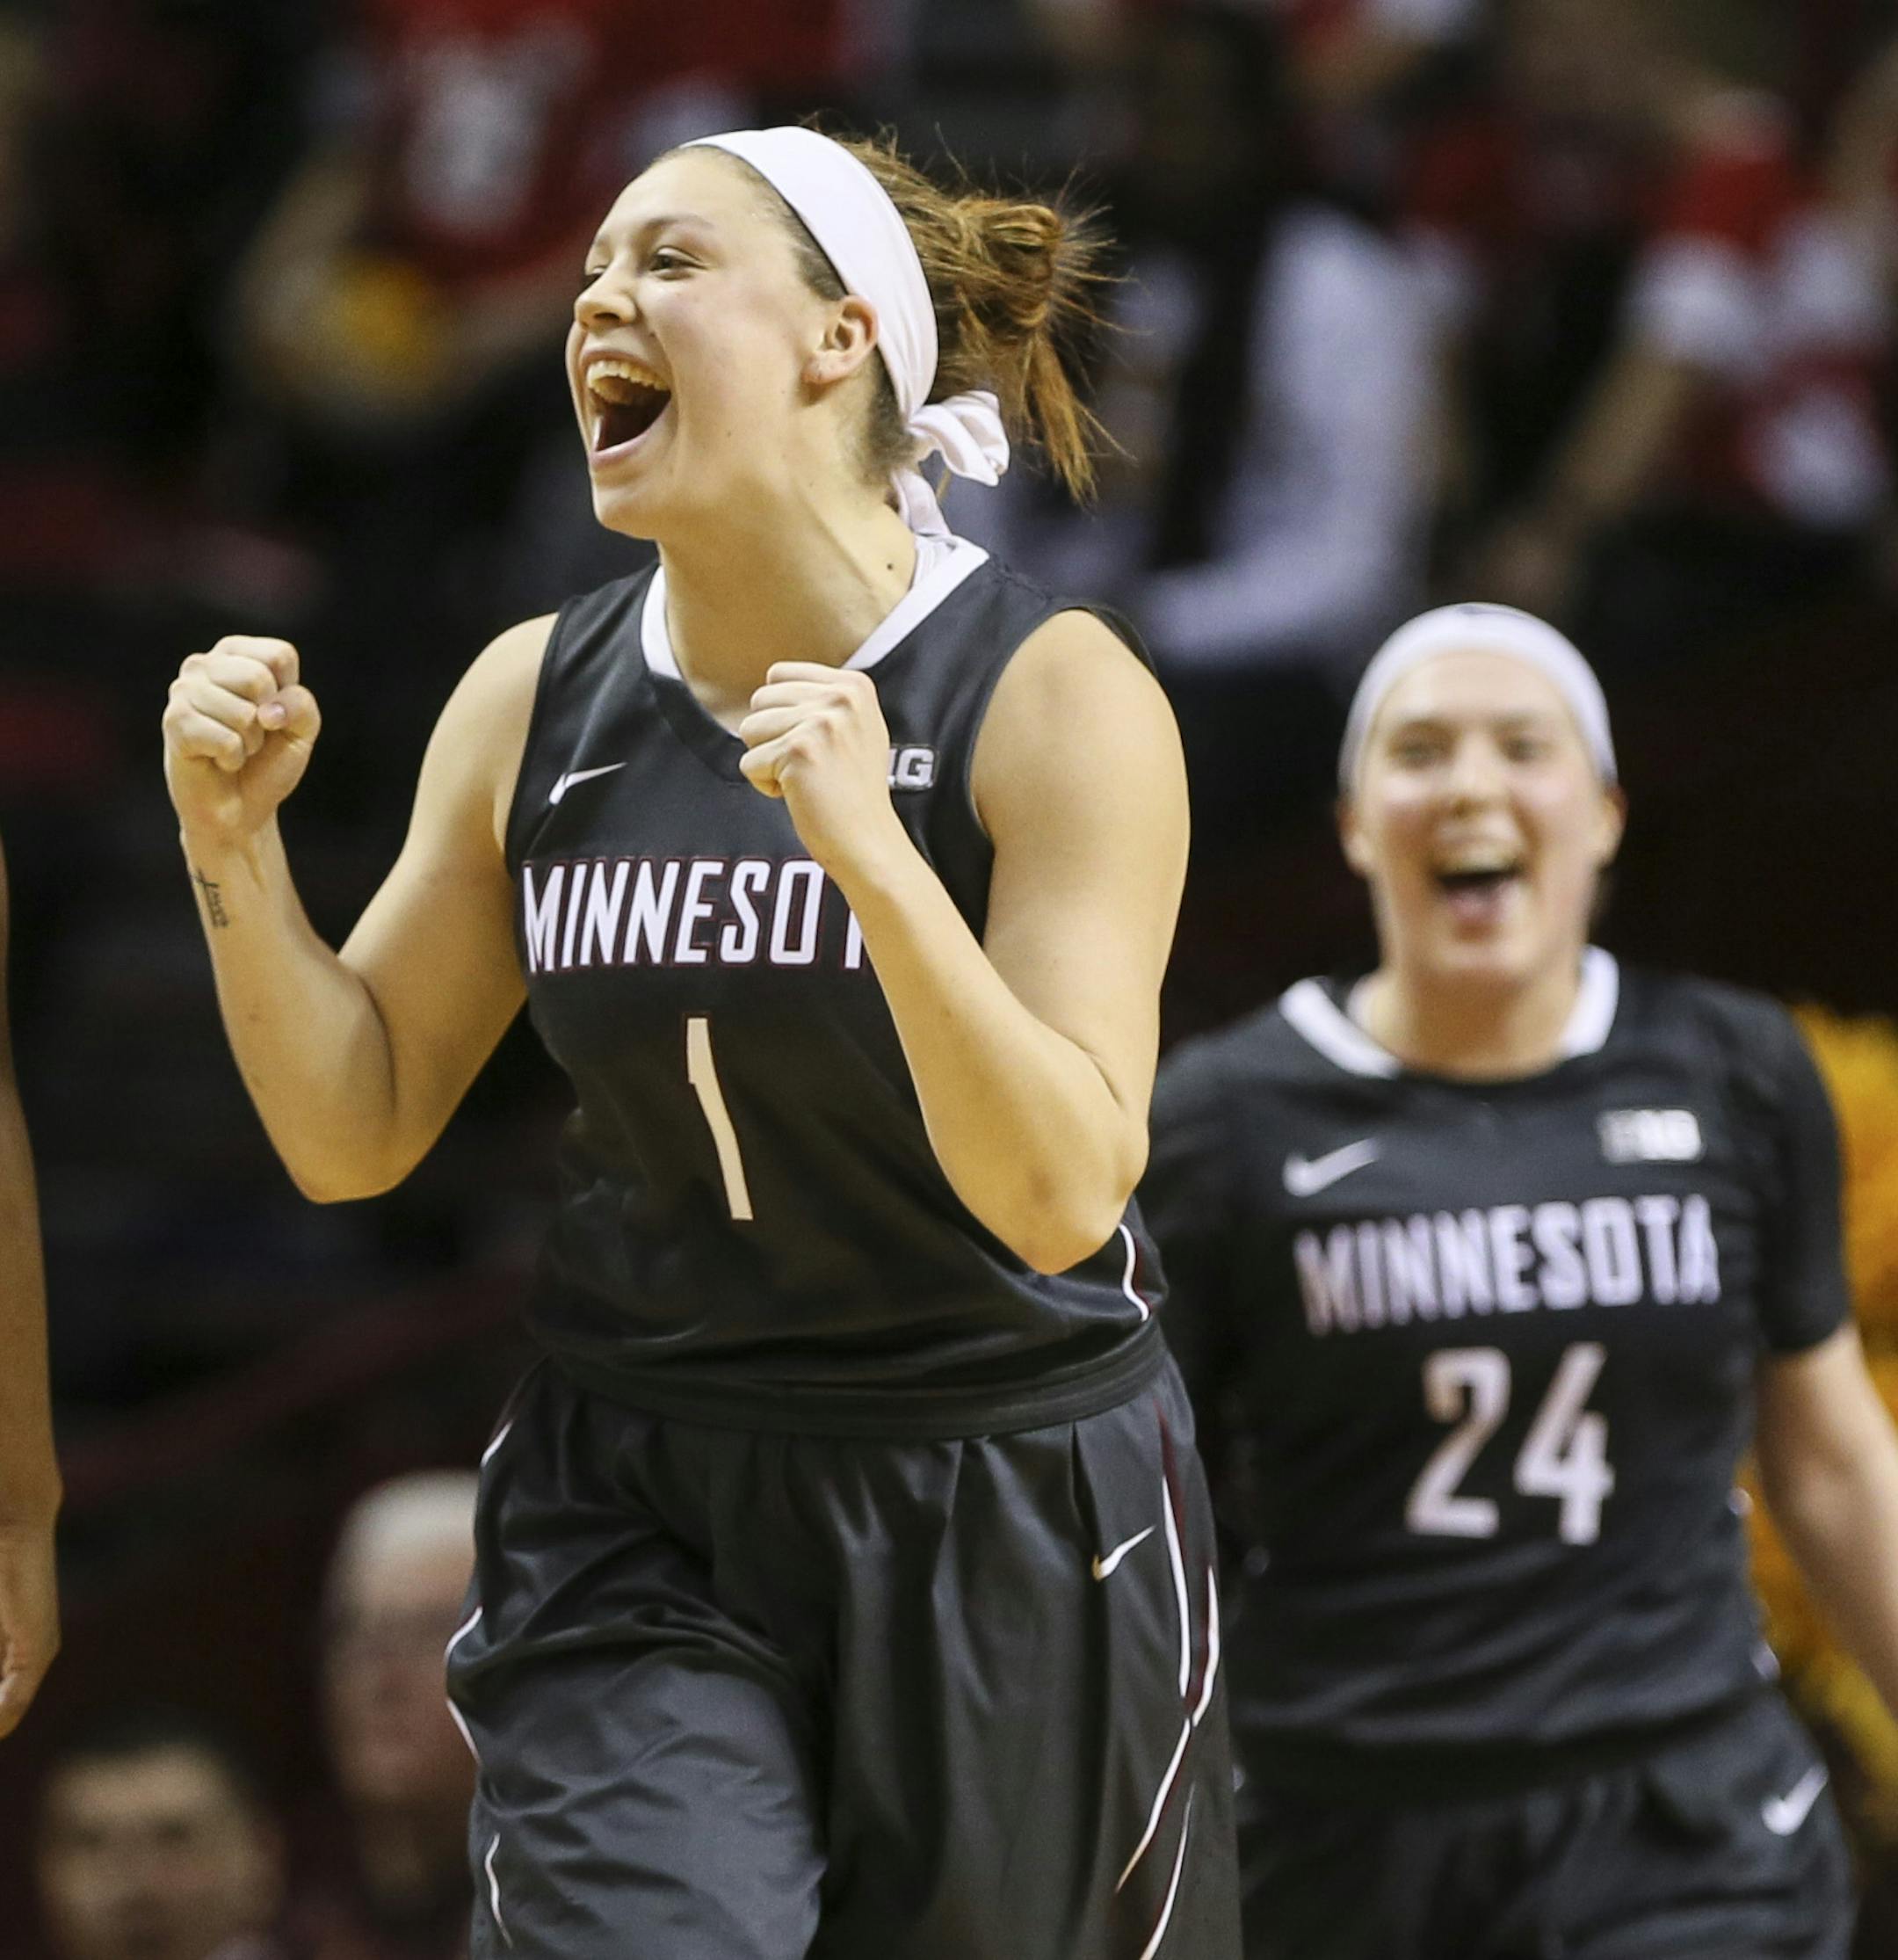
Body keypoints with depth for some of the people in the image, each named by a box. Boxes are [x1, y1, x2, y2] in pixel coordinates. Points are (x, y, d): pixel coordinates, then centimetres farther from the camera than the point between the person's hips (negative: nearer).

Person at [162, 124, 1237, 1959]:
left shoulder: (1056, 696, -13)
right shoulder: (535, 700, 0)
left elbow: (1064, 1195, -21)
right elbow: (352, 1133, 6)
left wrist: (870, 857, -33)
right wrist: (232, 843, -9)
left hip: (1006, 1524, -2)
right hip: (636, 1533, 2)